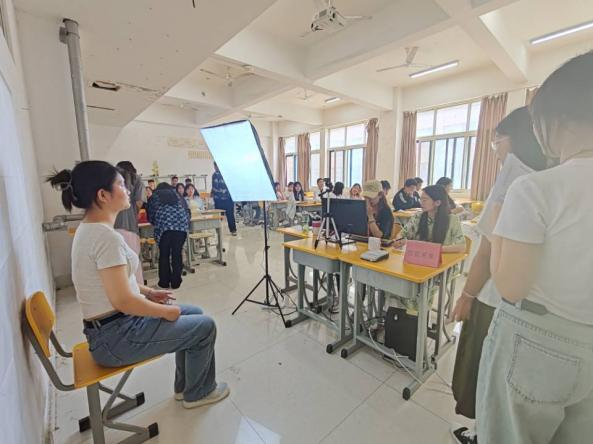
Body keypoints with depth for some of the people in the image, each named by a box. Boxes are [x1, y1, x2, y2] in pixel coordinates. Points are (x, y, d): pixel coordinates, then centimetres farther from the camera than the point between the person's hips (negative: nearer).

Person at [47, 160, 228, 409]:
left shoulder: (89, 229, 6)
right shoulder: (106, 236, -26)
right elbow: (123, 301, -28)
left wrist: (147, 292, 8)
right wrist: (166, 311, -14)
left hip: (112, 325, 9)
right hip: (115, 337, -9)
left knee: (193, 314, 17)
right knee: (205, 326, -1)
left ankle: (184, 386, 33)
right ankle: (198, 393, 25)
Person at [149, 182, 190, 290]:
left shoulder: (154, 196, 24)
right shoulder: (177, 193, 29)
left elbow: (151, 215, 20)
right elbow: (187, 210, 23)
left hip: (164, 225, -1)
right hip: (181, 224, 2)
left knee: (164, 255, 8)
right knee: (177, 254, 6)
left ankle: (164, 282, 14)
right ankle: (176, 282, 10)